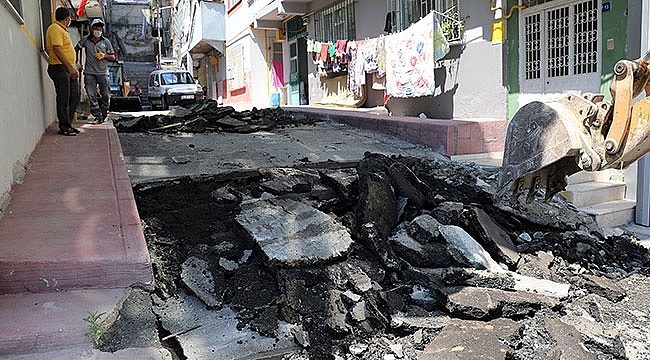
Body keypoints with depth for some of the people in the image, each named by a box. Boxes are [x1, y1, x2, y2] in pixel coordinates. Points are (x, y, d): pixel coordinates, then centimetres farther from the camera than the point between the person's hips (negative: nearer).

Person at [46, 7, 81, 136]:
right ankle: (64, 128, 1)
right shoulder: (55, 29, -12)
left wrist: (73, 67, 22)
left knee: (75, 97, 11)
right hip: (60, 68, -10)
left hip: (69, 69, 10)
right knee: (63, 99, -5)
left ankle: (67, 124, 19)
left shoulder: (62, 29, 19)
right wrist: (70, 67, -28)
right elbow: (57, 49, -22)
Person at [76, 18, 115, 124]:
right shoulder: (85, 40, 5)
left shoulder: (106, 42, 4)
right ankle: (98, 116, -1)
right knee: (92, 96, -5)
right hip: (89, 73, 0)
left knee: (106, 95, 2)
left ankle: (103, 115, 20)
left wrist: (104, 56, -11)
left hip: (103, 72, 0)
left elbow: (113, 57, 8)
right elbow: (76, 49, 20)